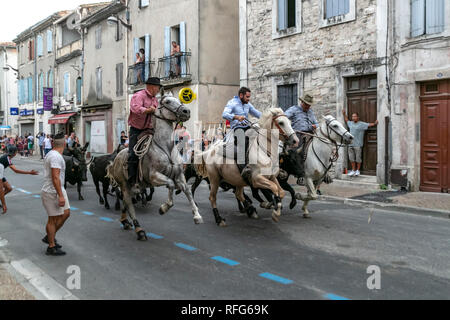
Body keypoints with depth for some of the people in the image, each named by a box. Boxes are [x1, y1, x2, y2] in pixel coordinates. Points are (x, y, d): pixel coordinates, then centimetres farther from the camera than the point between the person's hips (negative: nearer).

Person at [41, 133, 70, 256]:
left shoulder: (51, 154, 13)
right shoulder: (56, 157, -20)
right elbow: (55, 177, -27)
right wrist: (60, 195, -27)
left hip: (58, 190, 10)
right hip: (52, 192, -10)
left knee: (65, 213, 12)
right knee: (53, 219, -2)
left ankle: (50, 237, 23)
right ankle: (51, 247, 8)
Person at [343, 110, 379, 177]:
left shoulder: (362, 124, -3)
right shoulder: (351, 123, 16)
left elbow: (369, 125, -10)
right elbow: (346, 120, 34)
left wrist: (375, 124, -26)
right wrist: (344, 114, 34)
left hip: (358, 145, -6)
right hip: (350, 144, 6)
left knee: (358, 158, 1)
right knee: (351, 158, 9)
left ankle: (358, 171, 11)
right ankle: (353, 170, 18)